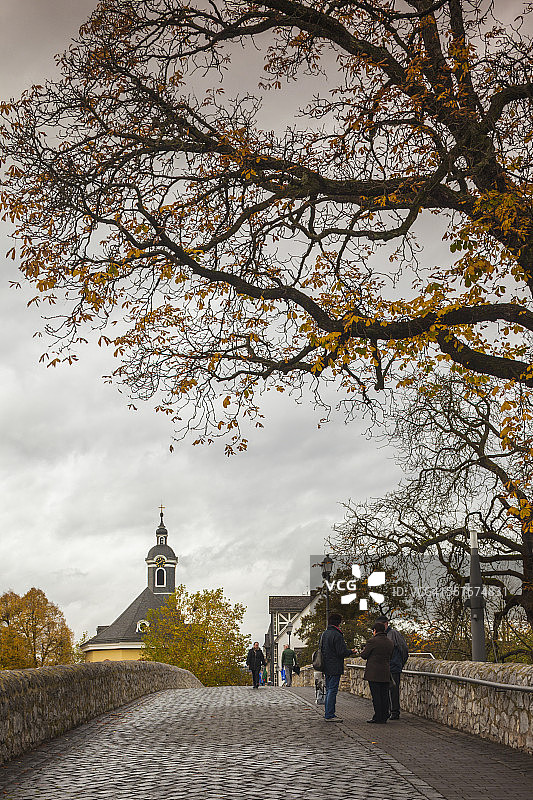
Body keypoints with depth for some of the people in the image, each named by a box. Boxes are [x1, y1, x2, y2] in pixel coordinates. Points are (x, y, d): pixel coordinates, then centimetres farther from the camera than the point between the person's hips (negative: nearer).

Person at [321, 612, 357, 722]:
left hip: (326, 667, 9)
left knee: (329, 690, 15)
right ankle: (329, 715, -3)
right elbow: (342, 652, -19)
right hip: (335, 668, -9)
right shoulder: (336, 635, -17)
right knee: (332, 691, -5)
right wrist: (351, 652, 0)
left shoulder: (324, 634, 12)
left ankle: (328, 713, 20)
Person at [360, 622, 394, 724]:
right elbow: (389, 656, 16)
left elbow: (364, 655, -5)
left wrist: (364, 650, 17)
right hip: (385, 674, 6)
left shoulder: (372, 641, -10)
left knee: (376, 696, -2)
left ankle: (378, 718, -1)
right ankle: (384, 717, 13)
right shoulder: (390, 643, 9)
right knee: (384, 696, 9)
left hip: (373, 673, -6)